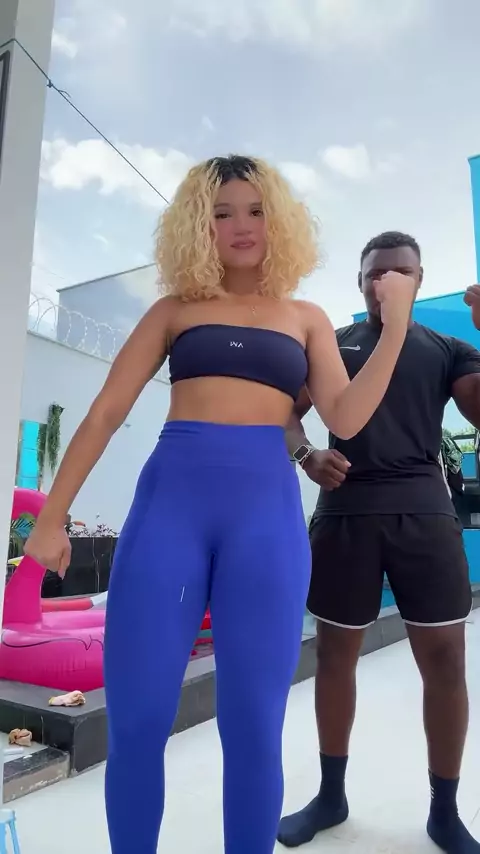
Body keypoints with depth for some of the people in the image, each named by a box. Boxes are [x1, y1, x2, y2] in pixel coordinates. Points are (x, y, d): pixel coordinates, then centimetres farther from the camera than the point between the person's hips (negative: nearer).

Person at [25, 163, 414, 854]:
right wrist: (53, 516, 4)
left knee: (253, 727, 3)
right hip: (170, 497, 0)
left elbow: (345, 419, 5)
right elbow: (105, 414, 9)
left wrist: (395, 326, -1)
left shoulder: (305, 319, 16)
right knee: (136, 720, 3)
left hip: (268, 507, 1)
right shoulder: (175, 309, 13)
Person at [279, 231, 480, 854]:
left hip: (422, 509, 0)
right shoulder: (330, 345, 12)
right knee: (336, 652, 8)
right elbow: (285, 415, 8)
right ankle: (331, 794, 28)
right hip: (346, 510, 0)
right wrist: (307, 456, -13)